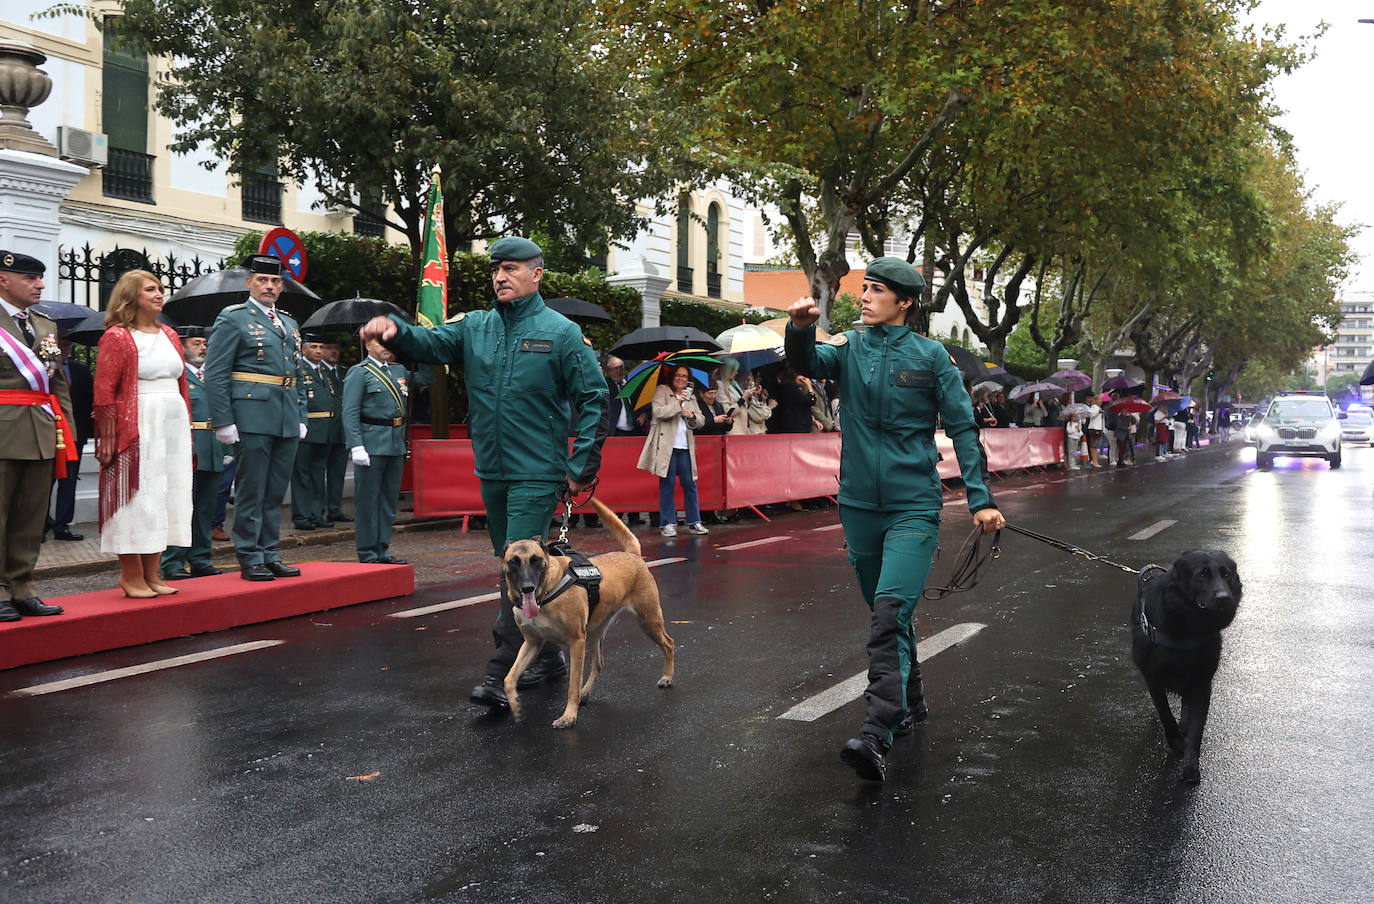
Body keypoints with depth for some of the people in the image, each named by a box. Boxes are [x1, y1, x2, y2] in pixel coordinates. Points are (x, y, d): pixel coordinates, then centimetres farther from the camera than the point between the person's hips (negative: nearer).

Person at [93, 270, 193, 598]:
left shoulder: (169, 335, 15)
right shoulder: (117, 337, -3)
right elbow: (104, 391, -9)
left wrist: (187, 430, 13)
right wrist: (108, 438, -15)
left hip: (173, 425, 6)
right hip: (136, 427, -6)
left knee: (166, 497, 7)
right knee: (137, 496, -3)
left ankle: (152, 574, 15)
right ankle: (132, 575, 6)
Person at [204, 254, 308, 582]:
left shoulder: (289, 325, 19)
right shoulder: (233, 318, -2)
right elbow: (215, 374, -7)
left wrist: (301, 418, 14)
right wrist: (223, 421, -13)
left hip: (287, 422, 7)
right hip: (252, 419, -6)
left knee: (275, 493, 11)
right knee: (251, 492, -2)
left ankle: (269, 555, 18)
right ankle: (250, 559, 5)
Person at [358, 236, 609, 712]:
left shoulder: (562, 332, -5)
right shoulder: (474, 326, 9)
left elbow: (593, 400, -5)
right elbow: (432, 342, -5)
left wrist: (583, 467, -9)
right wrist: (395, 330, -28)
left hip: (538, 473, -6)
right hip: (491, 471, 6)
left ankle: (501, 674, -9)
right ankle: (548, 654, 30)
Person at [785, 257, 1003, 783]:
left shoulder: (931, 356, -1)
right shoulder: (848, 349, 7)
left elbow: (962, 428, -1)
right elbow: (805, 362, -13)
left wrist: (979, 498, -7)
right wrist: (801, 329, -35)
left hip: (914, 507, -4)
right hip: (859, 504, 4)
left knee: (891, 611, -19)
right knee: (885, 611, 17)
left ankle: (876, 736, -23)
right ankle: (909, 701, 37)